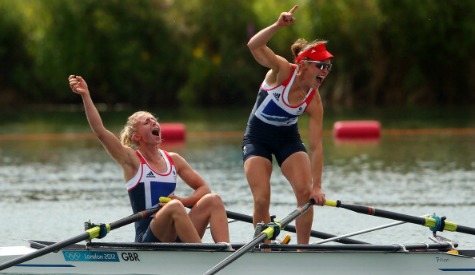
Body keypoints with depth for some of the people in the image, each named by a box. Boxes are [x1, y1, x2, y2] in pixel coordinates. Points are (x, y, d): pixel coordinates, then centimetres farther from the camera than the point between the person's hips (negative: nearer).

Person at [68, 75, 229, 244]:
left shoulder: (173, 160, 16)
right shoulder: (132, 160, 2)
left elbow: (202, 188, 18)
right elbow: (100, 131, -10)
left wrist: (184, 202, -3)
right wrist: (85, 96, -19)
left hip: (176, 239, 6)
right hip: (147, 240, -6)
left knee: (212, 199, -12)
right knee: (173, 206, -33)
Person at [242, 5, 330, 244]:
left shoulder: (314, 101, -16)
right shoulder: (282, 71, -23)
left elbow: (316, 147, -15)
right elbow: (254, 46, -39)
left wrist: (317, 186, -20)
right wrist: (278, 26, -55)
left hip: (288, 139, 3)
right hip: (257, 138, -3)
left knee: (305, 192, -15)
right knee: (262, 200, -14)